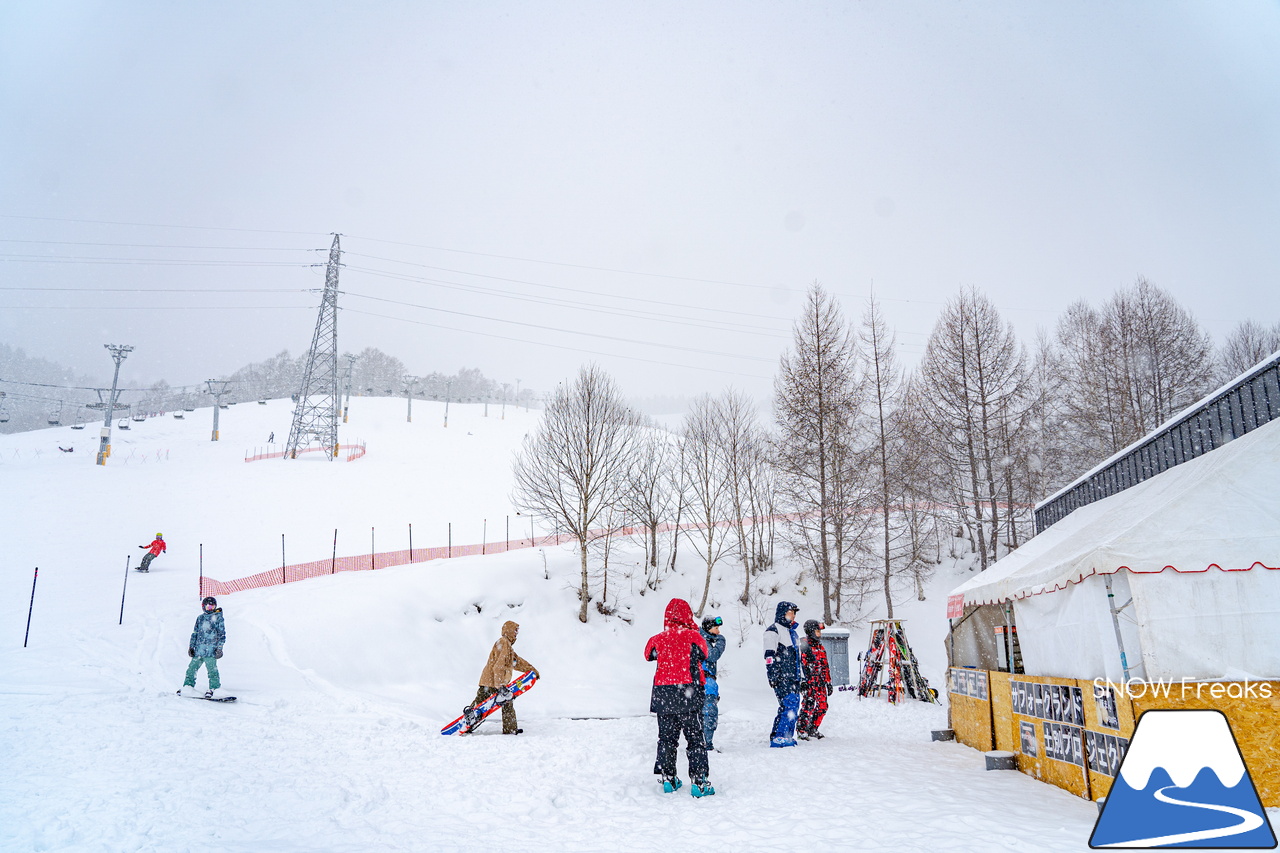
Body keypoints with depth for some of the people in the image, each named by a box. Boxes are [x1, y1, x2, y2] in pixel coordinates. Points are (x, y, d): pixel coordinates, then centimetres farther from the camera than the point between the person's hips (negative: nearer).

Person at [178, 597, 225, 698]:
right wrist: (191, 646, 15)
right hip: (199, 649, 5)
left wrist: (219, 648, -5)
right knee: (192, 667, 3)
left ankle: (214, 688, -7)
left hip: (211, 649, -5)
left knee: (212, 669, -10)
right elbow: (195, 633, 23)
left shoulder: (218, 618, 5)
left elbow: (222, 634, 2)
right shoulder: (200, 618, 18)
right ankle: (188, 685, 12)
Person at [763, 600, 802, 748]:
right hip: (781, 677, -9)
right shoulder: (773, 630, -5)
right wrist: (772, 676, -18)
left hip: (793, 677, 9)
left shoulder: (791, 631, 23)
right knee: (789, 705, -15)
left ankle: (787, 736, 15)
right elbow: (769, 655, -12)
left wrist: (800, 675, 25)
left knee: (793, 706, 7)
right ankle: (778, 738, -13)